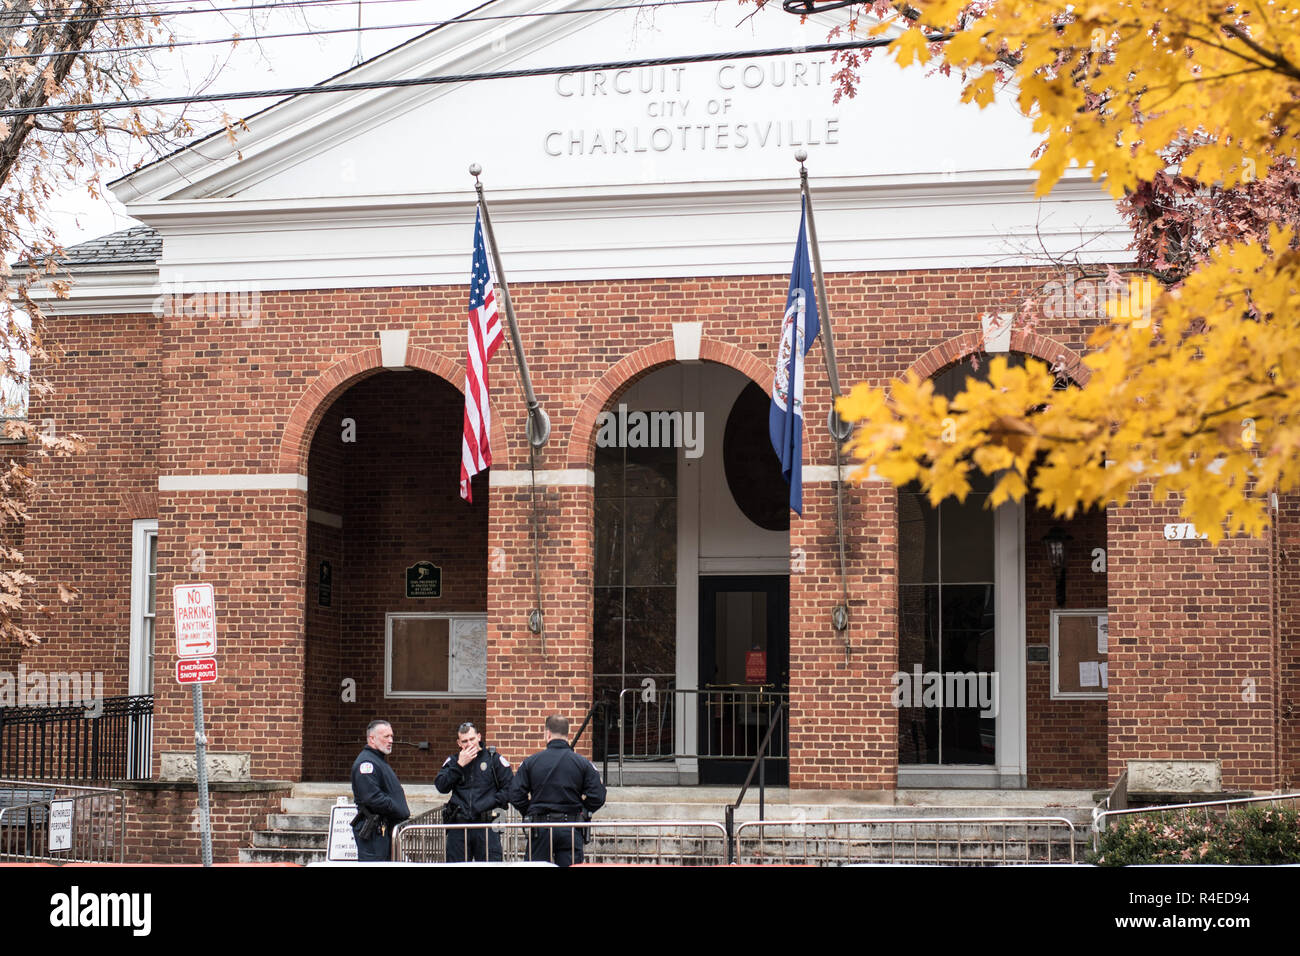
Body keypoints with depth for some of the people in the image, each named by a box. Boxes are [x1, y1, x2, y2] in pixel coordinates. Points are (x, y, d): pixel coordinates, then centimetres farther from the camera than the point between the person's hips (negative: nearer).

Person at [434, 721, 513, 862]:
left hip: (486, 824, -2)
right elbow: (441, 787, -1)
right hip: (458, 824, 2)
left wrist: (493, 803, -10)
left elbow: (510, 786, 2)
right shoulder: (453, 761, 12)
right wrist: (459, 765, -6)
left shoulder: (493, 759, 5)